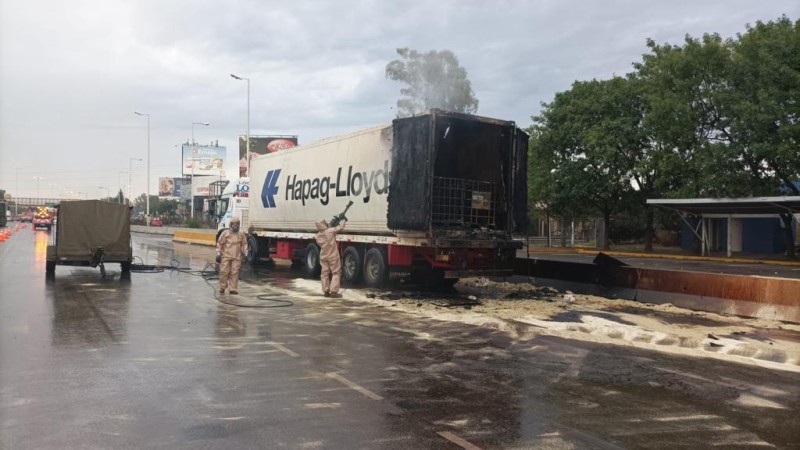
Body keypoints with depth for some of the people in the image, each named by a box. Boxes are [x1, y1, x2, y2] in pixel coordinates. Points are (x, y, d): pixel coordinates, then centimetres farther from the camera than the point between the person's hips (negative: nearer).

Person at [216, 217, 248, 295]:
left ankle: (233, 289, 3)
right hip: (226, 256, -1)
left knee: (234, 273, -2)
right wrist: (218, 254, 0)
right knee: (224, 272, -2)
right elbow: (219, 244, 5)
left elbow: (244, 244, 16)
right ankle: (222, 288, 13)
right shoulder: (225, 233, 3)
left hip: (237, 257, 1)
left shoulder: (241, 235, 10)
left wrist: (245, 253, 6)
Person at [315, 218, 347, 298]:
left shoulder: (318, 236, 0)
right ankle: (333, 291, -4)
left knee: (325, 273, 12)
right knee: (336, 273, 2)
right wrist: (343, 221, 12)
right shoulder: (330, 231, -17)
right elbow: (340, 228, -7)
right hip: (333, 256, -5)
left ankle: (326, 292, 14)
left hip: (323, 257, 5)